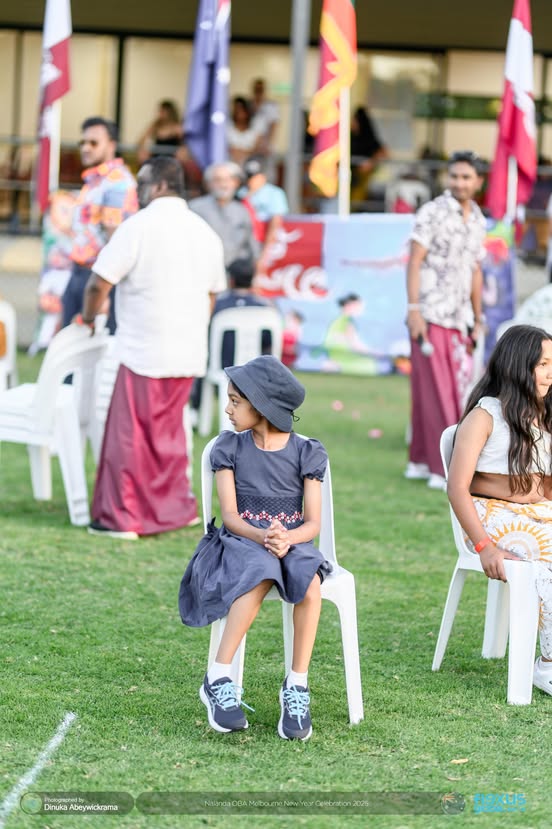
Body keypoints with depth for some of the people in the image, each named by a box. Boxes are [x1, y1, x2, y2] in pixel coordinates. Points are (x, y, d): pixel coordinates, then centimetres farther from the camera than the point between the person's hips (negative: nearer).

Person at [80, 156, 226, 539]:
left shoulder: (140, 226, -11)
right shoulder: (205, 232, 12)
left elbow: (100, 282, -13)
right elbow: (212, 294, 20)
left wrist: (89, 317, 5)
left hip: (145, 352, -7)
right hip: (189, 353, 7)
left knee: (131, 434, 0)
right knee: (169, 431, 19)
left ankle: (123, 517, 4)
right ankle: (177, 507, 21)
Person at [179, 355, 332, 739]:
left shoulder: (307, 452, 2)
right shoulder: (230, 447, 3)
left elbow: (312, 523, -4)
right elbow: (230, 515, -4)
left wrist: (287, 538, -26)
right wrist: (262, 537, -25)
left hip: (293, 542, 1)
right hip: (240, 540, -1)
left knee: (309, 581, -35)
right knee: (260, 575, -38)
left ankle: (297, 687, -29)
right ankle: (218, 680, -35)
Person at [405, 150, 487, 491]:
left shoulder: (478, 221, 12)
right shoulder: (433, 212, -7)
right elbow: (414, 262, -10)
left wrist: (478, 319, 17)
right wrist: (414, 310, -16)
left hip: (459, 319, 7)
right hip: (431, 315, -7)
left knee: (455, 392, 8)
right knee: (437, 394, -7)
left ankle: (420, 461, 16)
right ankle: (442, 469, -6)